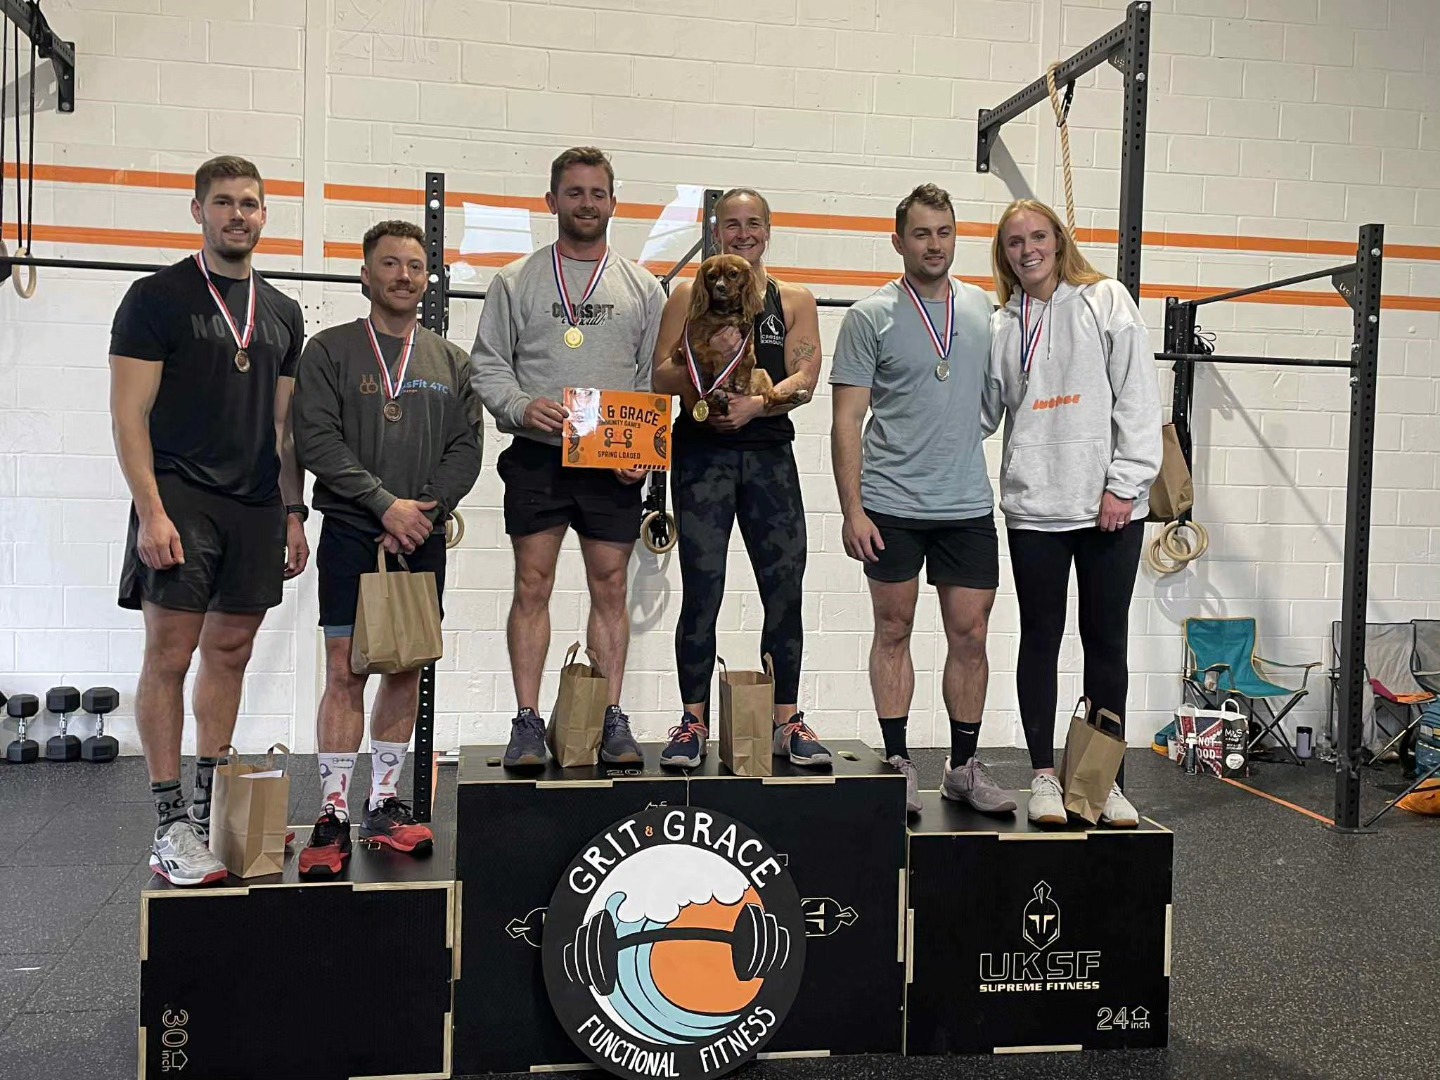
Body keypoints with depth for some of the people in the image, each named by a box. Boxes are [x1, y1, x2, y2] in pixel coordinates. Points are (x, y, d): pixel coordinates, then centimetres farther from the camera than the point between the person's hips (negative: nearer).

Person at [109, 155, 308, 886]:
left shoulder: (281, 313, 15)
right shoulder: (157, 298, -2)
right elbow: (129, 414, -8)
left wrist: (293, 511, 12)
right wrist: (152, 511, -17)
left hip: (257, 507, 6)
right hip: (181, 498, -5)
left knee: (230, 654, 10)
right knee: (170, 655, -6)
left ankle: (210, 806, 21)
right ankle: (171, 826, 0)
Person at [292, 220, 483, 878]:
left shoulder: (451, 361, 12)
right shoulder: (330, 350, 3)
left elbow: (466, 449, 6)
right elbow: (318, 439, -7)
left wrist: (424, 511, -8)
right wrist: (385, 503, -15)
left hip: (423, 537, 4)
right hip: (352, 533, -3)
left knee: (407, 670, 7)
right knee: (346, 672, -6)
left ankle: (385, 804, 18)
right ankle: (334, 816, 0)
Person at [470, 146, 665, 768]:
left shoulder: (642, 288, 12)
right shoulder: (516, 281, 9)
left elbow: (658, 379, 9)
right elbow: (487, 365, 6)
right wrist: (520, 407, -13)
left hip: (615, 466, 1)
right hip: (537, 459, -1)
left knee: (610, 588, 4)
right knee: (532, 587, 0)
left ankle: (613, 721, 12)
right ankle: (528, 722, 7)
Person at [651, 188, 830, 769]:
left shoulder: (794, 300, 11)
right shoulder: (690, 295, 8)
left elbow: (804, 379, 0)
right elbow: (662, 376, 1)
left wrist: (754, 405, -17)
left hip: (769, 453, 2)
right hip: (703, 453, -2)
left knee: (785, 588, 1)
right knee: (701, 590, -4)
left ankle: (786, 720, 12)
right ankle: (693, 722, 6)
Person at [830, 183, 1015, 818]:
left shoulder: (982, 309, 10)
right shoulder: (871, 317, -2)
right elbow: (847, 421, -4)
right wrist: (852, 510, -11)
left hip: (968, 504, 3)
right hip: (892, 505, -3)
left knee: (970, 635, 5)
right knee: (894, 630, 6)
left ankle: (964, 766, 17)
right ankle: (897, 762, 15)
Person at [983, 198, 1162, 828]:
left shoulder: (1106, 301, 3)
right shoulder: (1000, 327, 11)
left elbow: (1137, 397, -3)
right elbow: (983, 411, 13)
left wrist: (1124, 485, -10)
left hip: (1109, 507, -2)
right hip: (1033, 507, 2)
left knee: (1106, 640, 6)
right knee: (1041, 639, 7)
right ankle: (1044, 775, 17)